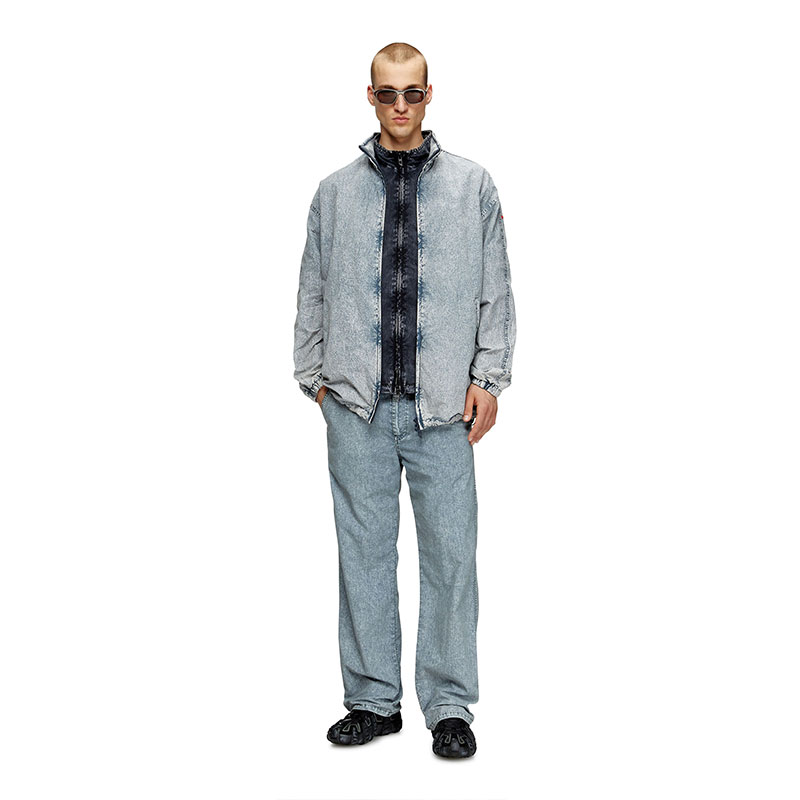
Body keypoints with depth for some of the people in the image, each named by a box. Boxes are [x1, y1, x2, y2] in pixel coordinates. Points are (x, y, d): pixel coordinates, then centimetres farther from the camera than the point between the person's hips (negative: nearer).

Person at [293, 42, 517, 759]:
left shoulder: (473, 186, 9)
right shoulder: (335, 192, 11)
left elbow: (496, 292, 8)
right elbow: (313, 293, 15)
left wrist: (487, 377, 0)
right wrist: (313, 373, 8)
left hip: (442, 404, -1)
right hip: (357, 405, 1)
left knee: (450, 552, 1)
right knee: (365, 550, 6)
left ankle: (450, 705, 14)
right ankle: (373, 699, 19)